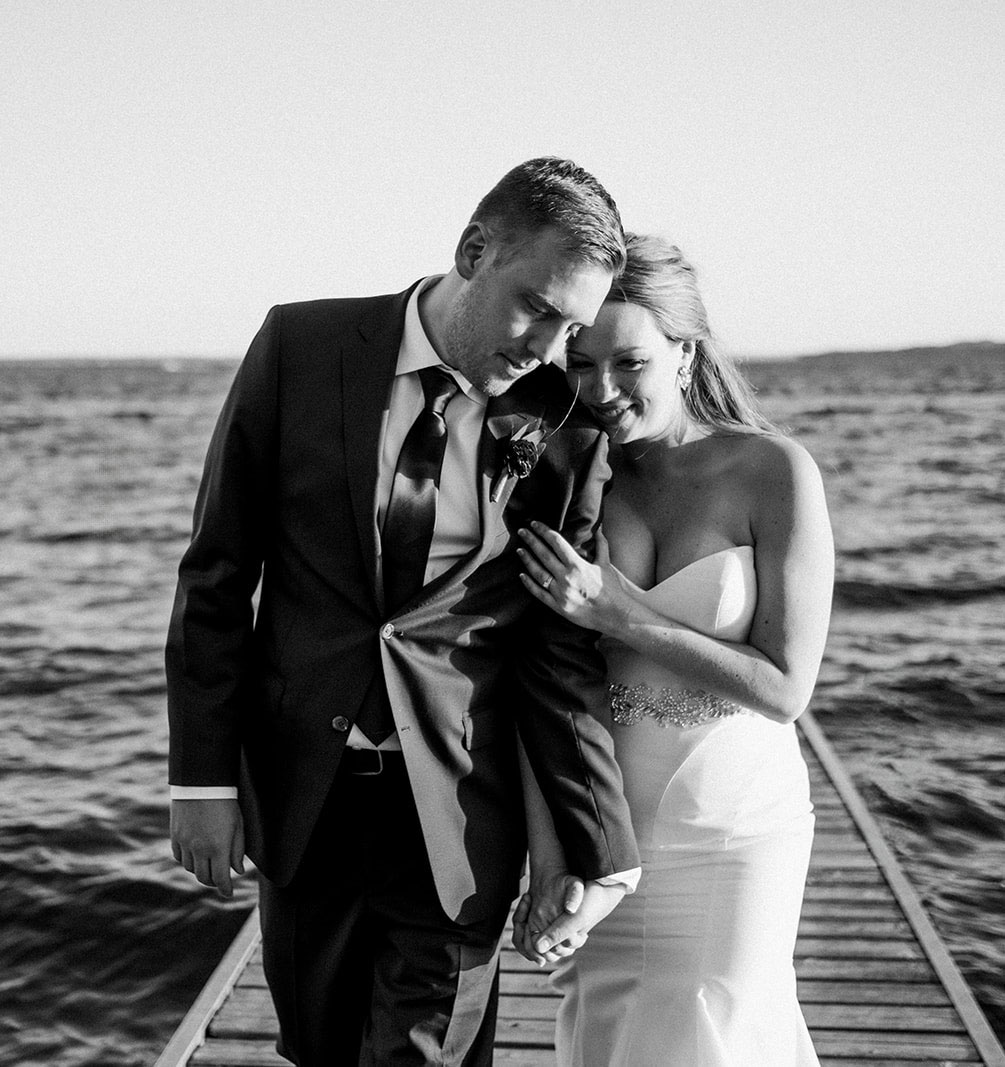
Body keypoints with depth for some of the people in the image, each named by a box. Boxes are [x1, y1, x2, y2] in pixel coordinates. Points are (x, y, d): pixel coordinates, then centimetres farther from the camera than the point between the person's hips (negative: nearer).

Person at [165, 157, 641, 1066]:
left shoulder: (562, 428, -8)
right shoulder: (300, 346, -6)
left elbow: (560, 648, -4)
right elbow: (217, 573, -2)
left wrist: (602, 852, -6)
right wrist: (204, 775, -4)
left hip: (458, 811, -1)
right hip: (299, 790, 2)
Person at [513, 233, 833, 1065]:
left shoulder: (776, 473, -13)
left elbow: (785, 689, -14)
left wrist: (617, 610, -21)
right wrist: (548, 868, -13)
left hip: (732, 832, -3)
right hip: (601, 827, 3)